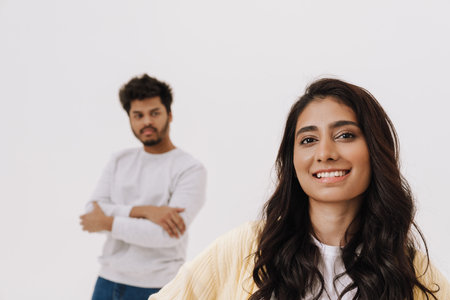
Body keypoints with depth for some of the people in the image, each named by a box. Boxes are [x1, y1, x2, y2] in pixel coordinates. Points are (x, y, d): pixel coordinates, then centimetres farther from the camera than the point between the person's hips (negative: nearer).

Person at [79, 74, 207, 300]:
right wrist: (144, 211, -17)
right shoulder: (119, 162, 9)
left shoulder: (190, 169, -9)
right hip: (108, 281, 4)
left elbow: (167, 236, -19)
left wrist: (109, 223, -11)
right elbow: (94, 213, -3)